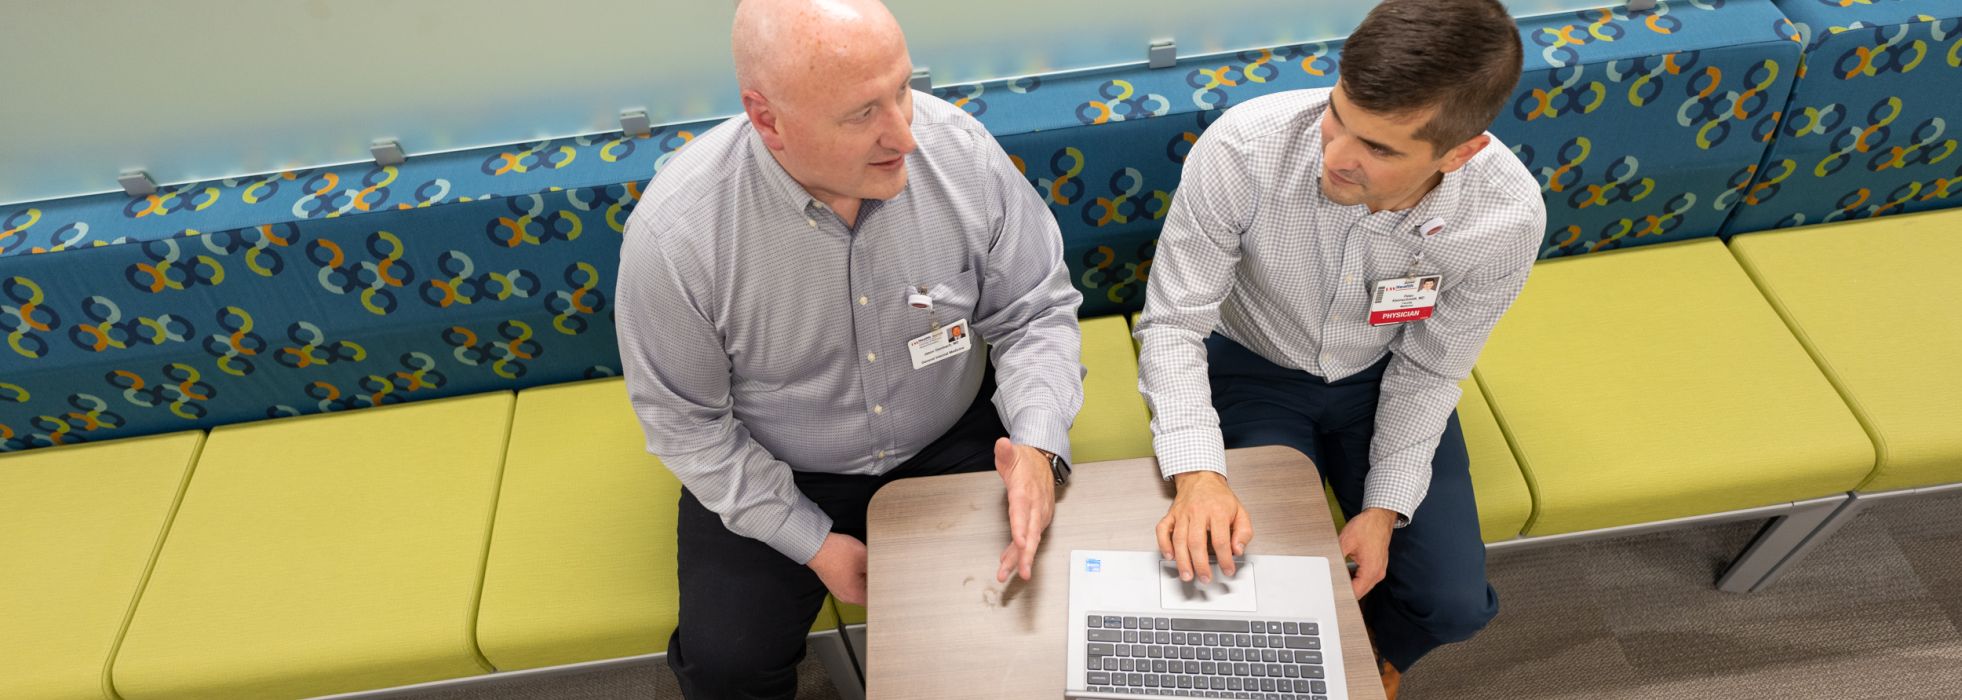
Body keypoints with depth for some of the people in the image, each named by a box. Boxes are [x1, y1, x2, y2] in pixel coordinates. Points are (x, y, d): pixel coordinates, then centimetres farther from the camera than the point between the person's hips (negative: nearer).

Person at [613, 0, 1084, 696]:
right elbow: (684, 420, -12)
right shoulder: (674, 230, -26)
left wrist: (1038, 444, -26)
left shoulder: (960, 148, -21)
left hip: (954, 439, 2)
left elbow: (1035, 312, -9)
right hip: (771, 474, -1)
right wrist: (810, 541, -13)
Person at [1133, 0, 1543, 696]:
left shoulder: (1509, 218, -27)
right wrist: (1198, 472, -40)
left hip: (1382, 377, 2)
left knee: (1455, 604, -6)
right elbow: (1172, 324, -25)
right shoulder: (1242, 148, -35)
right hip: (1252, 370, -1)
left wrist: (1384, 511, -16)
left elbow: (1427, 371, -10)